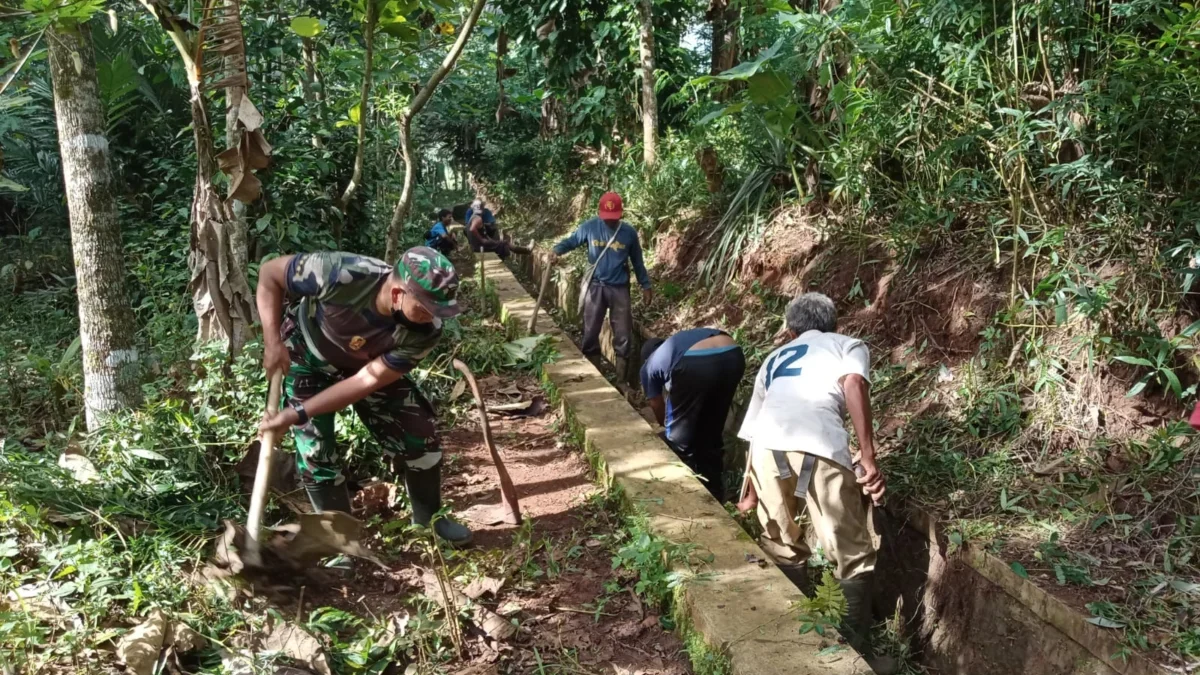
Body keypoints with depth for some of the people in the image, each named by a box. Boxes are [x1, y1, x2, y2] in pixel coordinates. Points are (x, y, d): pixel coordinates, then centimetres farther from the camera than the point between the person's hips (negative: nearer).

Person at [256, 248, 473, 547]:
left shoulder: (425, 331, -32)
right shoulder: (343, 276, -42)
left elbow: (368, 380, -28)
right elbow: (269, 274, -24)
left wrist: (298, 414, -30)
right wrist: (273, 343, -29)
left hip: (368, 362, 3)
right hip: (307, 354, -2)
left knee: (418, 431, -1)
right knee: (315, 447, -7)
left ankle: (429, 519, 23)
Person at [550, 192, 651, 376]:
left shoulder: (629, 232, -5)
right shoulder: (590, 227, -8)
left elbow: (637, 261, 5)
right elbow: (570, 240, 2)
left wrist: (645, 285, 8)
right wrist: (557, 251, -20)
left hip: (619, 288, 0)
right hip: (595, 286, 0)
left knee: (622, 331, 5)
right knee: (590, 329, 9)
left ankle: (622, 362, 18)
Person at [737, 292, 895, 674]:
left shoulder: (774, 358, 37)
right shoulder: (849, 345, 26)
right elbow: (853, 383, 0)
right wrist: (868, 459, -2)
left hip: (767, 445, 4)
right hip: (819, 448, -4)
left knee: (781, 550, 23)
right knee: (854, 557, 12)